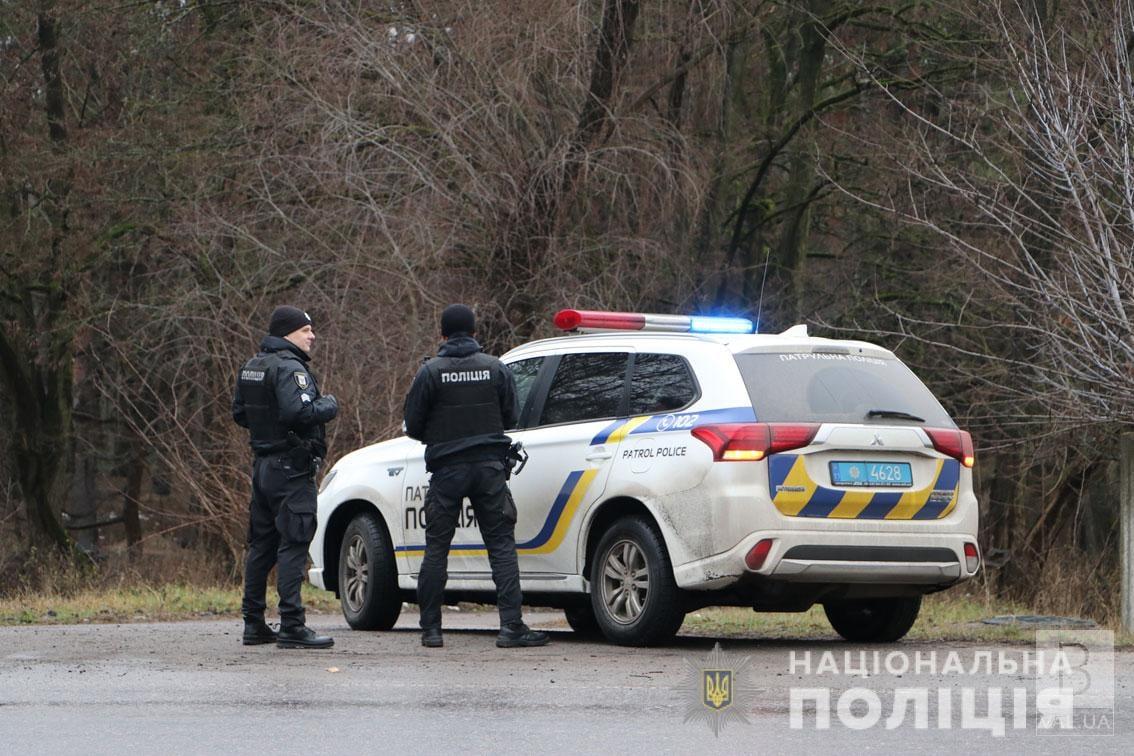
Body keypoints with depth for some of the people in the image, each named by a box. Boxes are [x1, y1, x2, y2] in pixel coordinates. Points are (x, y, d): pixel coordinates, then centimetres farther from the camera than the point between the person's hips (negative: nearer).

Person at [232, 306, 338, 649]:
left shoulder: (251, 367, 14)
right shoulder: (289, 367, -16)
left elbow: (239, 413, 20)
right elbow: (299, 412, -28)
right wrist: (329, 405, -12)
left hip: (264, 464, 10)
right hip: (291, 467, -10)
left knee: (262, 544, 14)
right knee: (293, 545, -9)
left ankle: (254, 623, 18)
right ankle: (292, 627, -12)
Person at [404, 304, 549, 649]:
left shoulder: (430, 372, -4)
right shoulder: (496, 368, 2)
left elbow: (413, 426, -2)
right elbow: (510, 416, 7)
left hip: (447, 468, -1)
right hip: (489, 466, 1)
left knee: (436, 548, 8)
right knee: (501, 545, 2)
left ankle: (430, 628, 8)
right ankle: (511, 626, -7)